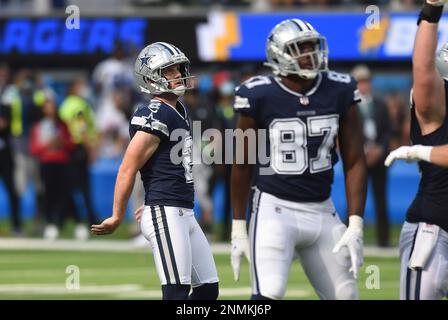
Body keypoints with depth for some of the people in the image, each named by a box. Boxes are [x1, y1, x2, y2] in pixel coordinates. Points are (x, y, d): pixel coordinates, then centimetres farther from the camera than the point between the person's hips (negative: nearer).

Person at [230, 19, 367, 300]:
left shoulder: (339, 92, 0)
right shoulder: (260, 96, -10)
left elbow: (355, 162, 3)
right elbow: (243, 166, 1)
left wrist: (356, 226, -3)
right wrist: (238, 229, 3)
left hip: (322, 211, 5)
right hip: (275, 209, -5)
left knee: (345, 295, 5)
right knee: (269, 294, -20)